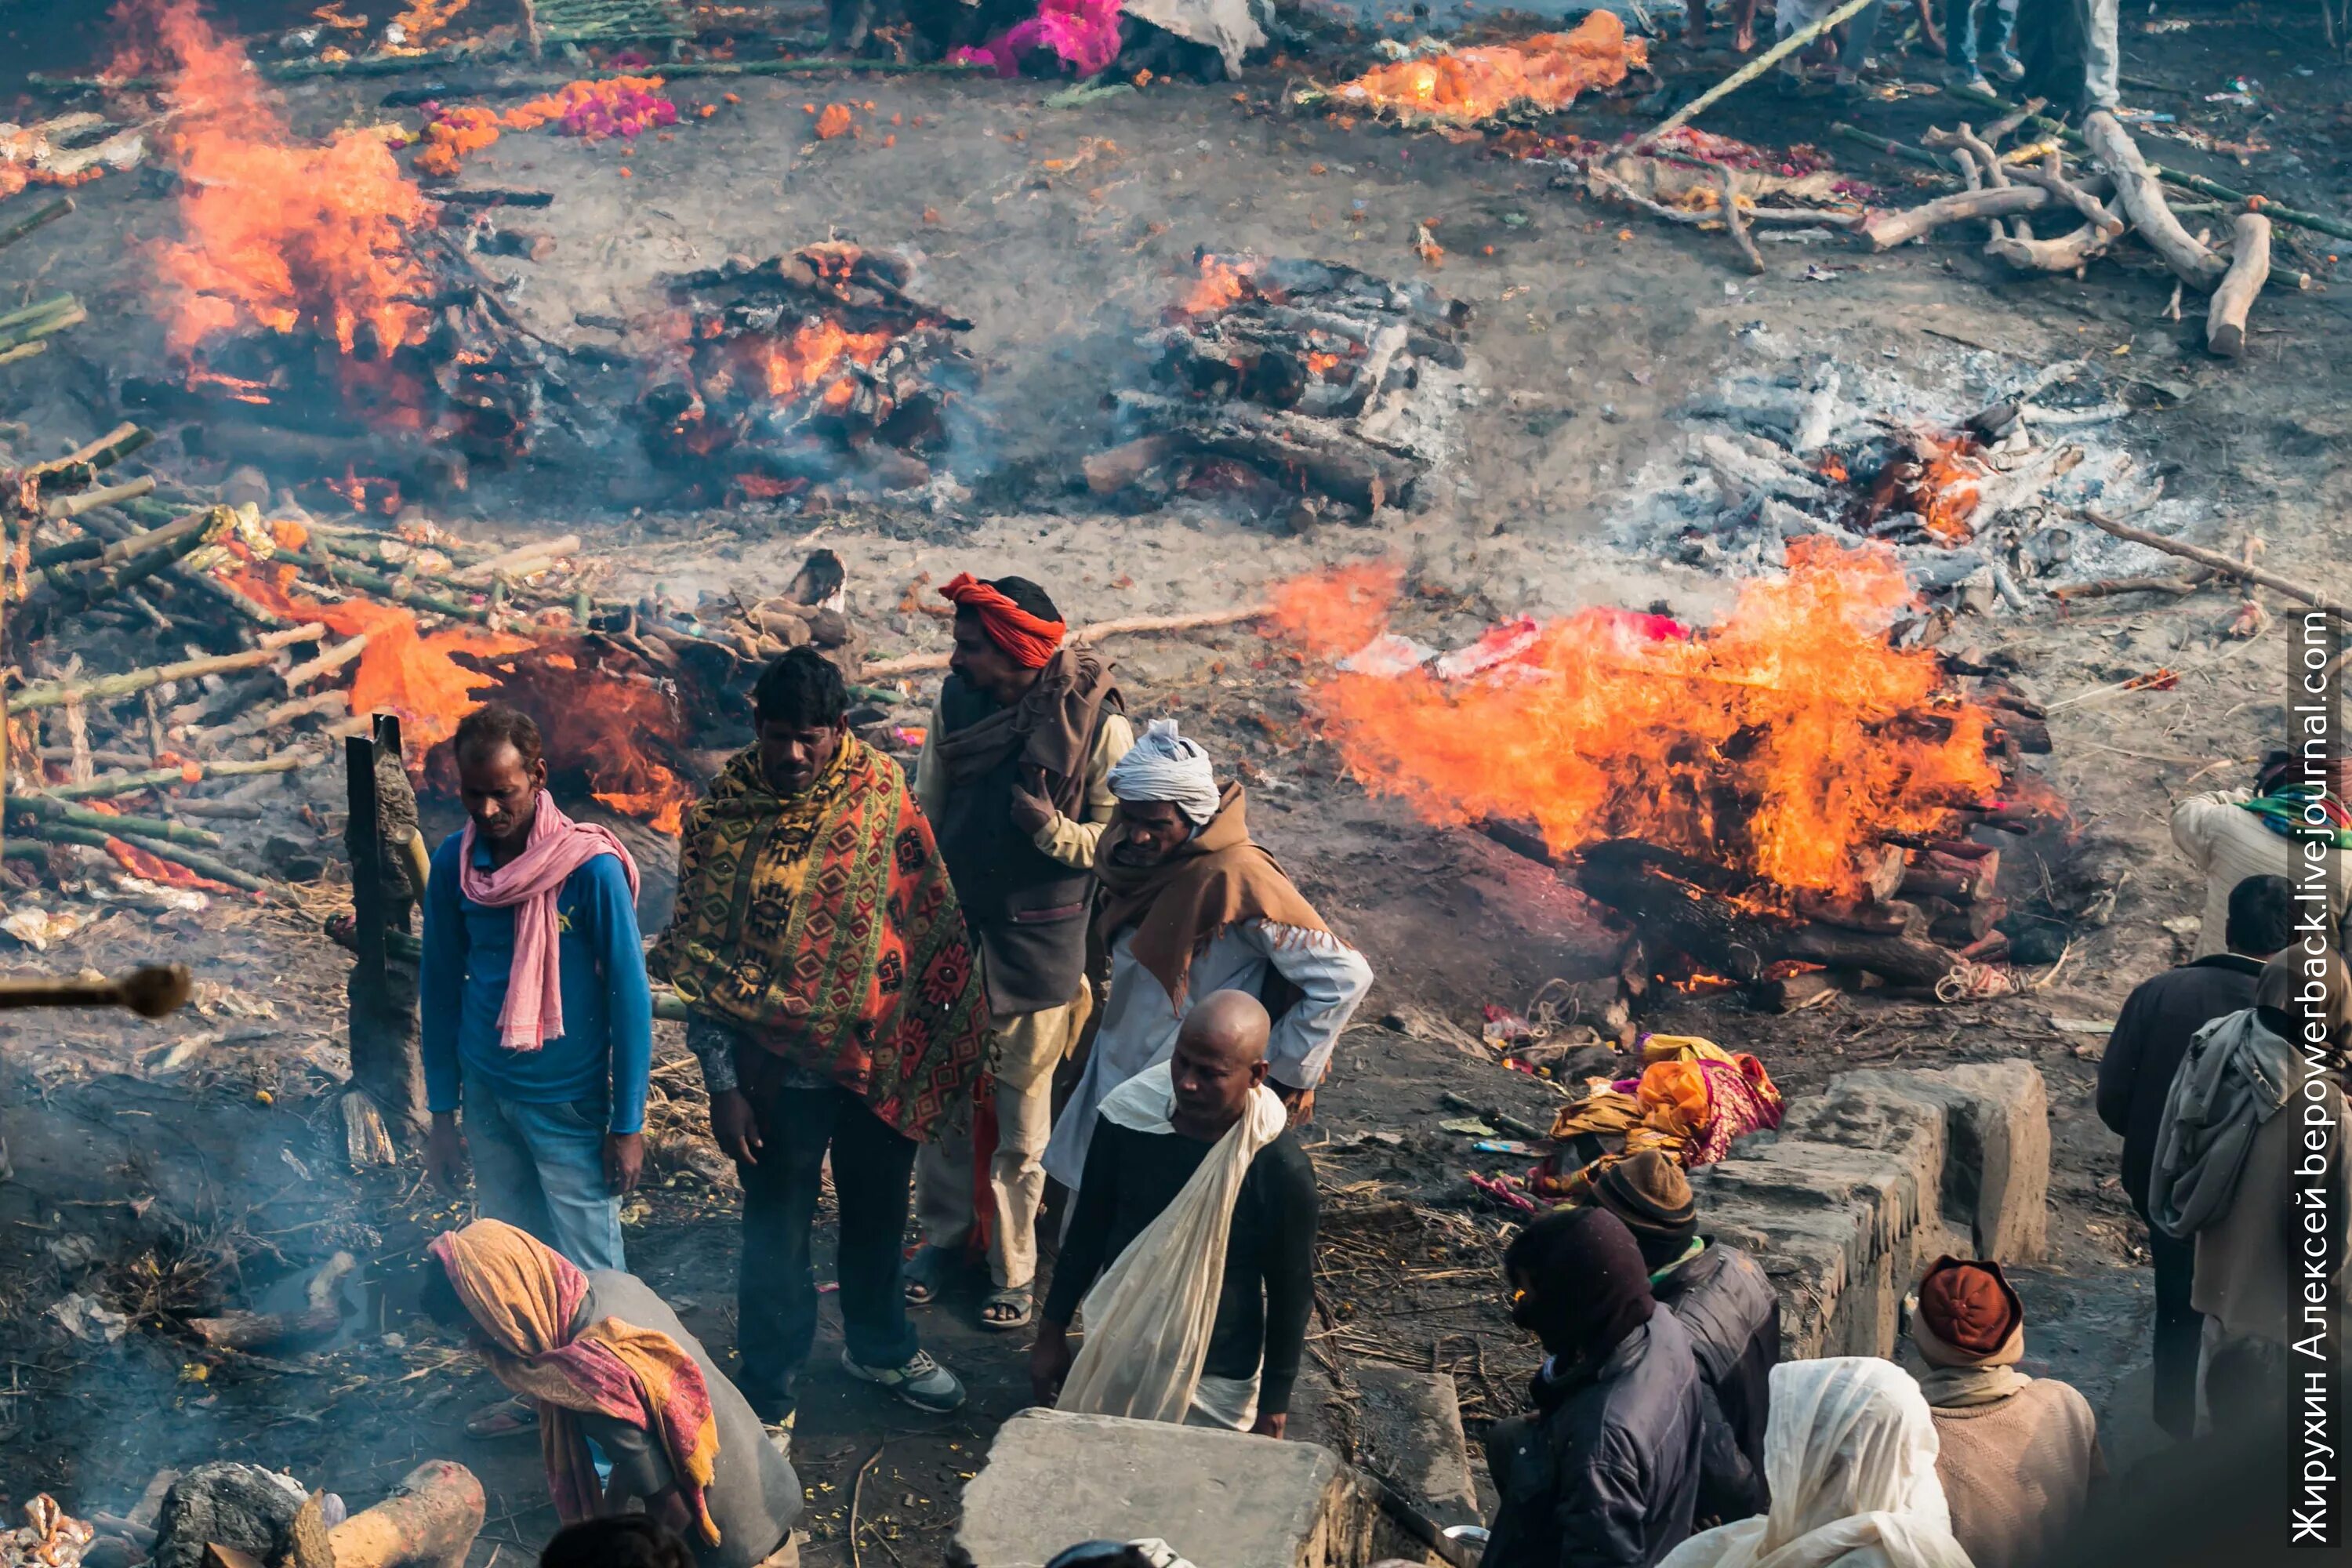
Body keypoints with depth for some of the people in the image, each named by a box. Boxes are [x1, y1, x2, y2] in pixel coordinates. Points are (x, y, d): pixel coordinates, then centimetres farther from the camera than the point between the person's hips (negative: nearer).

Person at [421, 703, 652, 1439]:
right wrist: (442, 1111, 7)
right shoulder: (453, 863, -5)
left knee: (587, 1268, 2)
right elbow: (440, 986, 6)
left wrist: (628, 1123, -10)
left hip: (568, 1102, -4)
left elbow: (630, 997, -11)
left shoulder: (591, 869, -18)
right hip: (488, 1096, 4)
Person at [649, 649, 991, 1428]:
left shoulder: (880, 790, -8)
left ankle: (881, 1346, 47)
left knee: (878, 1213, 22)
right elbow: (701, 967, -10)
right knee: (777, 1232, 11)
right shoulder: (722, 816, -14)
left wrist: (955, 1027, 6)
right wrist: (722, 1085, -12)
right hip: (780, 1066, -3)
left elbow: (930, 910, 3)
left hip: (881, 1054, 3)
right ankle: (768, 1394, 28)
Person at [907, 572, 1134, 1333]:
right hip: (952, 928, 4)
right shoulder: (955, 700, -5)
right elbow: (926, 809, 7)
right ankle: (943, 1232, 34)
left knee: (1021, 1112, 8)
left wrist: (1052, 829, -28)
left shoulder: (1097, 725, -18)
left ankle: (1014, 1266, 22)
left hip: (1037, 943, -4)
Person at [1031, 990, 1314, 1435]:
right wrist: (1052, 1332, 7)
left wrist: (1272, 1409, -5)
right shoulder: (1129, 1116, -14)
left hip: (1213, 1382, -3)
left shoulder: (1282, 1171, -23)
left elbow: (1291, 1294, -11)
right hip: (1116, 1353, 3)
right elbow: (1088, 1228, 1)